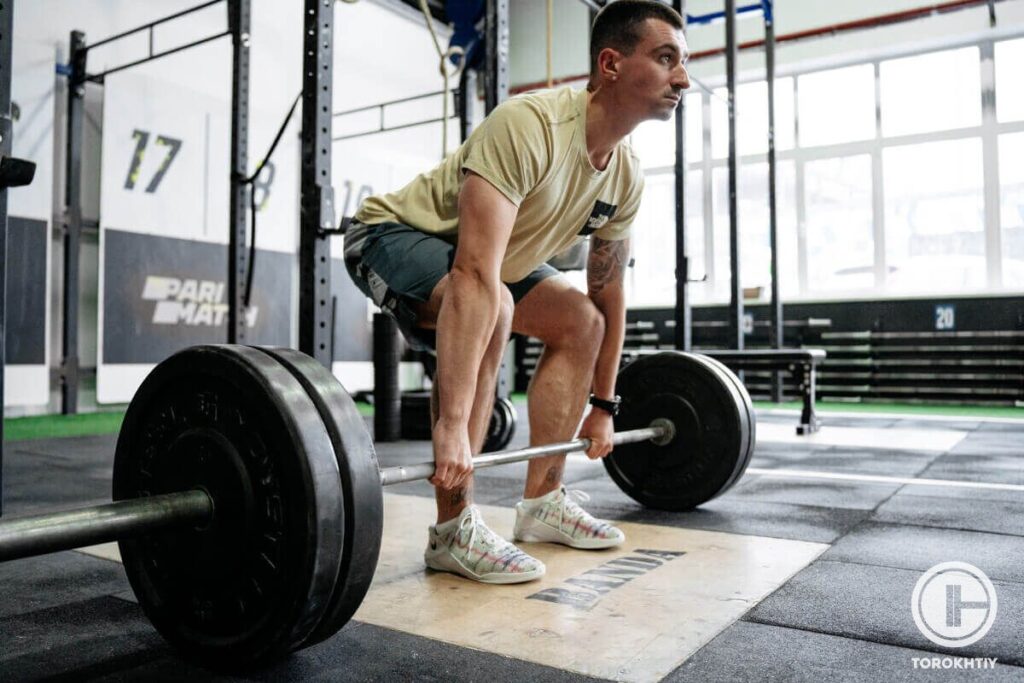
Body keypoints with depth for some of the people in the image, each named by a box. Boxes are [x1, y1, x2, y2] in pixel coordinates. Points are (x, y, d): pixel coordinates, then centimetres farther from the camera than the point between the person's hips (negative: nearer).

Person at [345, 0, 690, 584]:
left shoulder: (626, 177, -7)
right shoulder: (528, 127, -34)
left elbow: (609, 295, 3)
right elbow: (474, 278, -43)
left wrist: (603, 406, 6)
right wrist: (453, 426, -47)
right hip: (394, 234, -8)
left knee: (580, 322, 1)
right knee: (491, 308, -36)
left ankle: (542, 501, 8)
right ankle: (453, 530, -23)